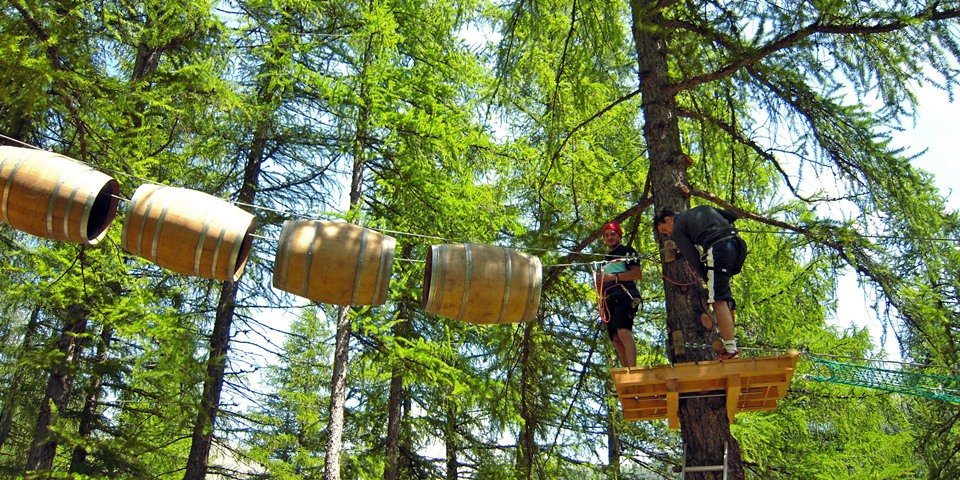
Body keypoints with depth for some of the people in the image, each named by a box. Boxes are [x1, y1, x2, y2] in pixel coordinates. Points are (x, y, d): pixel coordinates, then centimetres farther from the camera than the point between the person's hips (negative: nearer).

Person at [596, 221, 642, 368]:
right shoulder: (604, 258, 30)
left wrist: (613, 277, -10)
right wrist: (601, 302, 14)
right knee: (616, 339, -4)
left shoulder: (627, 251, 10)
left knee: (623, 332, -26)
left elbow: (638, 273, -4)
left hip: (624, 294, -7)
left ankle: (632, 369, -34)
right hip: (609, 300, 7)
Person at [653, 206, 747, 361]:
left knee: (718, 301, -6)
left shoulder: (678, 228, 11)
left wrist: (707, 279, 9)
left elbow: (692, 258, 3)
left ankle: (730, 349, -9)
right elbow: (733, 215, 28)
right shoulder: (703, 208, 30)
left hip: (717, 249, -8)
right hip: (738, 244, 8)